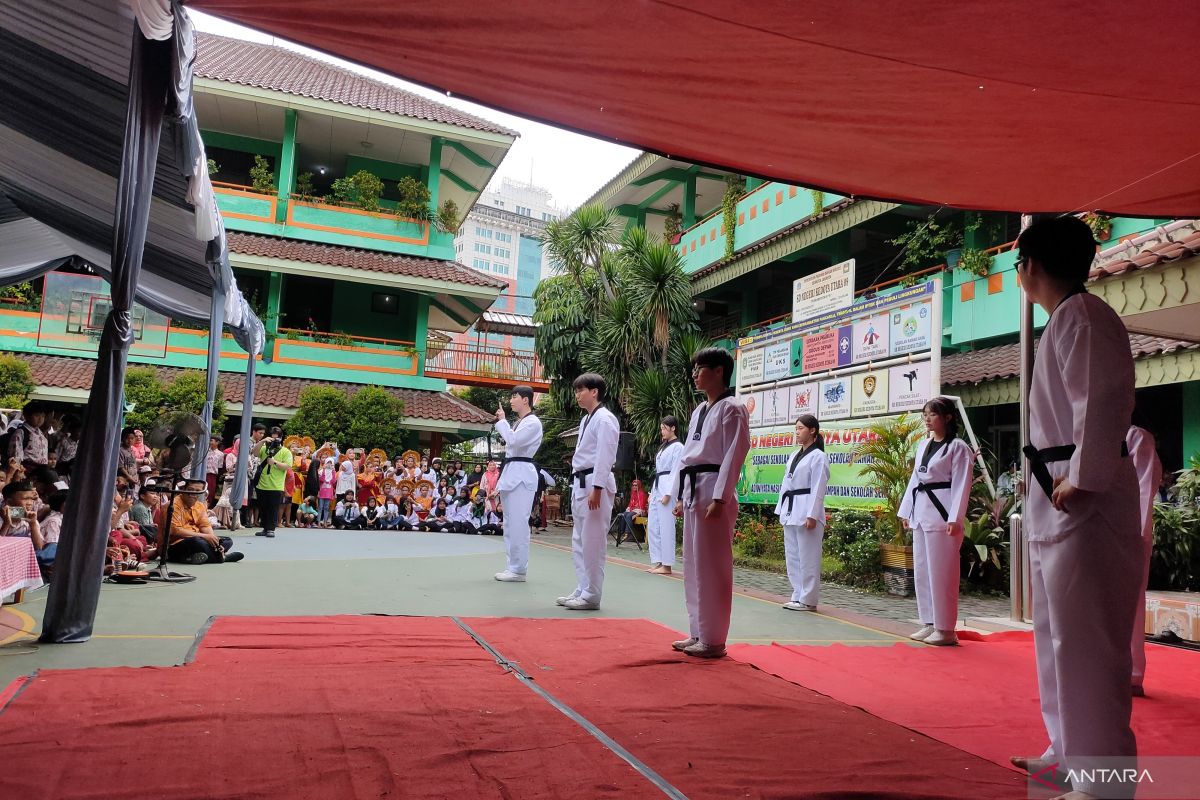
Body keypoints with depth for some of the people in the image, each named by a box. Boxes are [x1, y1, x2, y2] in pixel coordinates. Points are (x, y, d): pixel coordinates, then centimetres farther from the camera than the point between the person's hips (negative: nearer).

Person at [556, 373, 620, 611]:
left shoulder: (604, 419, -11)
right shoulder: (586, 419, 18)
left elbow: (605, 456, -18)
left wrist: (596, 489, -22)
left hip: (595, 485, -10)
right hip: (581, 484, 10)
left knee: (592, 543, -5)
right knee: (579, 542, 14)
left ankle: (591, 595, 2)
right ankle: (582, 590, 22)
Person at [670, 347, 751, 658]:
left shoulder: (732, 409, -8)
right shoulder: (699, 411, 18)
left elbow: (733, 456, -14)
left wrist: (719, 499, -19)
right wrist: (680, 496, 17)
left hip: (713, 492, -9)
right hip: (692, 492, 9)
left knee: (712, 568, -4)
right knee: (693, 566, 13)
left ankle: (713, 640, 4)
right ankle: (698, 633, 23)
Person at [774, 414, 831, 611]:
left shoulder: (818, 457, -7)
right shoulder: (794, 456, 17)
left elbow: (818, 489, -13)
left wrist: (812, 515, -18)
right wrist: (782, 510, 15)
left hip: (806, 511, -8)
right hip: (790, 511, 9)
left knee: (807, 557, -3)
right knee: (792, 556, 12)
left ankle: (808, 600, 4)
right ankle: (798, 596, 20)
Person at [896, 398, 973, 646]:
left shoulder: (957, 447, -6)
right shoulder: (923, 446, 16)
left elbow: (961, 485, -11)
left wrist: (955, 519, -17)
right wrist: (906, 512, 15)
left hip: (941, 513, -8)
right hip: (921, 512, 8)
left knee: (941, 573, -4)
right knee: (922, 570, 11)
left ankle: (946, 629, 5)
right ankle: (930, 623, 21)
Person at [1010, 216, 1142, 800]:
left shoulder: (1080, 316, -11)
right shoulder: (1064, 319, 19)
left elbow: (1103, 402, -21)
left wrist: (1080, 479, -22)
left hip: (1083, 500, -11)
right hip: (1056, 497, 11)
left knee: (1084, 640, -8)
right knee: (1055, 631, 18)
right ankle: (1071, 748, 31)